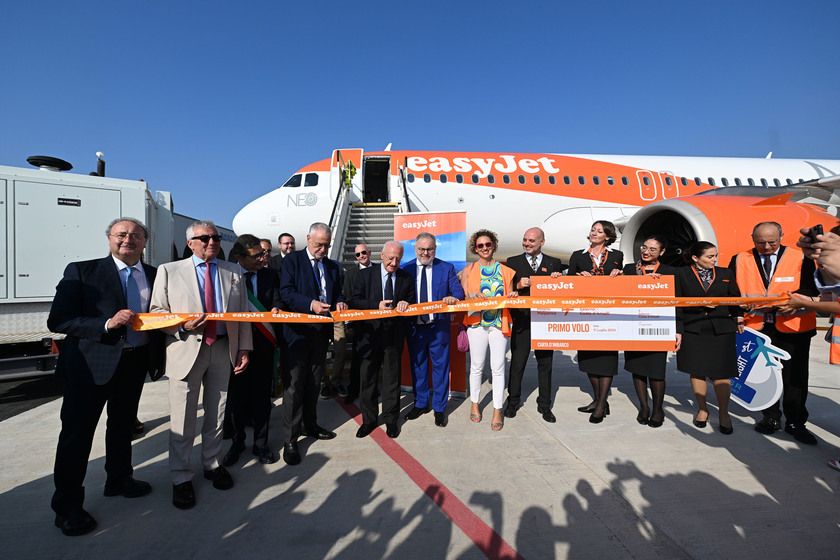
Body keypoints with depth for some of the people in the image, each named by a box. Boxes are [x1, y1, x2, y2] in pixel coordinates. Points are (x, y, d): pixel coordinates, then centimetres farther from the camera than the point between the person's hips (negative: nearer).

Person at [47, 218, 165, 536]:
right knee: (77, 431, 6)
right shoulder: (81, 272, -6)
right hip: (91, 363, -4)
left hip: (136, 363, 4)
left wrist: (159, 359, 4)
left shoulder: (155, 275, 5)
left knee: (123, 424, 20)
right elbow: (58, 320, -12)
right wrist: (107, 324, -25)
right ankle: (67, 505, 23)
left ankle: (119, 480, 40)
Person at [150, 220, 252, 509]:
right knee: (183, 418, 5)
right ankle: (181, 477, 22)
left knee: (216, 412, 15)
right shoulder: (169, 271, 2)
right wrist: (182, 325, -18)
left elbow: (243, 313, 8)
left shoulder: (233, 272, 8)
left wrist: (244, 348, 2)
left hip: (223, 349, 3)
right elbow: (156, 311, 1)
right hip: (186, 349, -2)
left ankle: (213, 463, 34)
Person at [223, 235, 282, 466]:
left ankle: (260, 444, 26)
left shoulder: (271, 275, 5)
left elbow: (277, 302, -2)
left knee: (262, 395, 9)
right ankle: (237, 443, 33)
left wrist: (275, 310, -24)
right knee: (236, 396, 12)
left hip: (264, 345, 1)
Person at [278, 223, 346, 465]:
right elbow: (286, 292, -12)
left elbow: (337, 292, 18)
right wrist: (310, 304, -25)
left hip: (321, 330, 5)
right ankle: (290, 440, 7)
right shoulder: (292, 260, -2)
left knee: (313, 383, 17)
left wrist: (339, 302, -5)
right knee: (294, 385, -2)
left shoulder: (332, 266, 14)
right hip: (298, 330, -5)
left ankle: (310, 426, 33)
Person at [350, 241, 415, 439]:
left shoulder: (407, 278, 5)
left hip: (394, 335, 1)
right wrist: (377, 305, -18)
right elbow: (354, 301, -4)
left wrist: (406, 304, -13)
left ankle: (391, 420, 25)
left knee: (392, 378, 9)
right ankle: (369, 419, 25)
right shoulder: (365, 274, 1)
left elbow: (413, 304, 11)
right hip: (370, 333, 0)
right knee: (367, 378, 8)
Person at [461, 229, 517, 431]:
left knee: (498, 368, 0)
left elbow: (509, 298, 13)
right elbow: (463, 297, 5)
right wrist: (473, 296, -16)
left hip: (499, 323, 0)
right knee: (476, 366, 7)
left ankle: (497, 411, 11)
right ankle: (475, 404, 26)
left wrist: (513, 295, -10)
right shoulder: (468, 270, 8)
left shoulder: (505, 271, 10)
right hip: (477, 322, 0)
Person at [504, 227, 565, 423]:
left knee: (545, 364, 9)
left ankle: (544, 405, 23)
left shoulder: (554, 263, 9)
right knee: (517, 364, 7)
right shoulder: (513, 262, 6)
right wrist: (518, 285, -15)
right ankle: (513, 402, 23)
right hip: (522, 321, -1)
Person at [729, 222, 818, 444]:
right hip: (757, 327, 1)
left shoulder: (800, 258, 0)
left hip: (793, 325, -1)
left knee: (795, 376, 4)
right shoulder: (740, 260, 2)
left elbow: (811, 289, -3)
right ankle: (771, 417, 25)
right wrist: (754, 304, -12)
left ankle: (795, 422, 19)